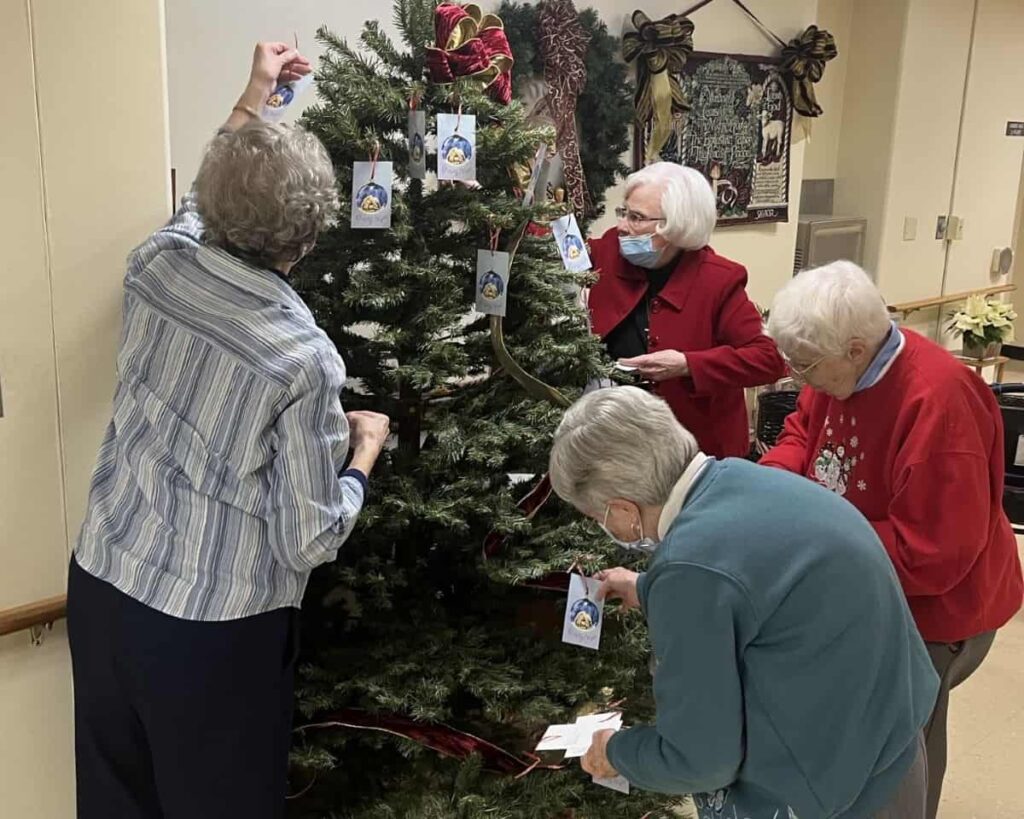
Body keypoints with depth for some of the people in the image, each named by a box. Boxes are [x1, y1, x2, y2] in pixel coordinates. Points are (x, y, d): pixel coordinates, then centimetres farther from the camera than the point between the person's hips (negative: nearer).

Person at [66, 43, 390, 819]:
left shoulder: (157, 262, -7)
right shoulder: (304, 360, -23)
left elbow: (199, 206, 19)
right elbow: (308, 543, -17)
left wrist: (252, 101, 27)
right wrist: (365, 450, 0)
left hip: (101, 587, 6)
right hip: (213, 629, -5)